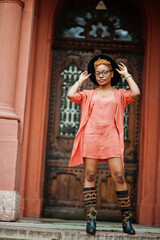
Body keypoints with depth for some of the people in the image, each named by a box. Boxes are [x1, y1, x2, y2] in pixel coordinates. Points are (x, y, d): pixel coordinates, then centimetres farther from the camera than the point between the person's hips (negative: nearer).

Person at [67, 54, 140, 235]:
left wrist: (127, 75, 9)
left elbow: (136, 93, -5)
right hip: (91, 137, 1)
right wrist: (80, 80, 15)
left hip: (111, 138, -1)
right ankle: (91, 219, 0)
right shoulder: (89, 95, 16)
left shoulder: (119, 95, 15)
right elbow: (70, 95, 0)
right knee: (90, 176, -3)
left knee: (118, 176, -9)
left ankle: (126, 219, 2)